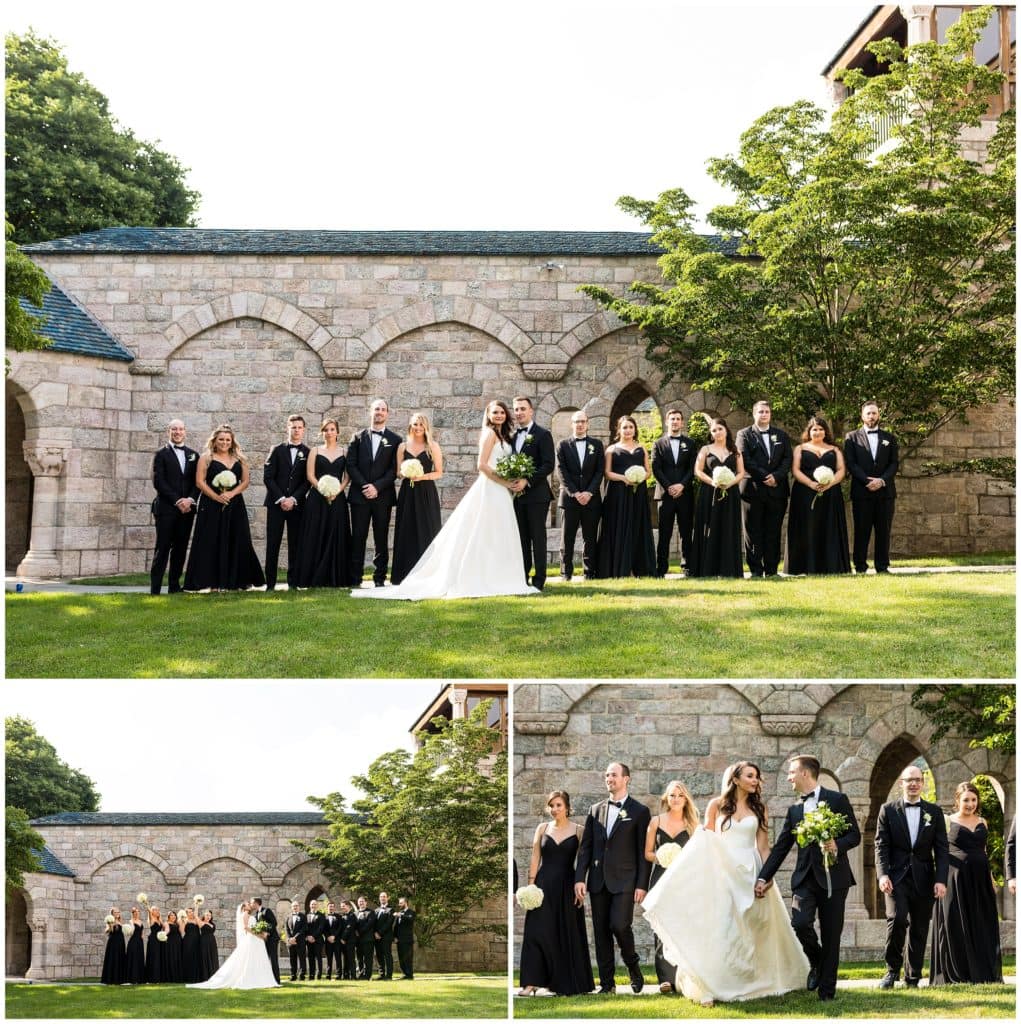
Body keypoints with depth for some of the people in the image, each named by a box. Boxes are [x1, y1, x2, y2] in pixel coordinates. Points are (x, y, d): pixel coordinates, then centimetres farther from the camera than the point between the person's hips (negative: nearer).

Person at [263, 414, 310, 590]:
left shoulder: (308, 453, 6)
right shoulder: (277, 451, 9)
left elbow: (307, 481, 1)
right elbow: (268, 477, 2)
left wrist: (293, 499, -10)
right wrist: (280, 498, -8)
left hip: (297, 504, 0)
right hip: (276, 503, 0)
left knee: (295, 544, 0)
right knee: (273, 544, -3)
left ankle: (293, 582, 4)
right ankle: (270, 583, -2)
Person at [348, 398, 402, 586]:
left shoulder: (395, 440, 7)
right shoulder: (358, 437, 10)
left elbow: (394, 469, 0)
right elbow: (351, 465, 4)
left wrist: (377, 486, -11)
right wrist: (364, 486, -9)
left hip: (383, 496, -1)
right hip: (359, 495, 1)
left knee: (381, 539, 2)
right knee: (358, 538, -1)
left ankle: (379, 578, 5)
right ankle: (355, 578, 0)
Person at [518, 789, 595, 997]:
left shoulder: (578, 830, 2)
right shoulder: (542, 828, 7)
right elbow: (535, 859, 7)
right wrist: (530, 885, -1)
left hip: (567, 887, -1)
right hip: (544, 885, 1)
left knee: (569, 934, 4)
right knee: (537, 931, -6)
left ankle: (568, 983, 15)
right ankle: (532, 982, -5)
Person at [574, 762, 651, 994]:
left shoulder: (639, 811, 1)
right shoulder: (595, 810, 13)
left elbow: (644, 851, -2)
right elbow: (585, 847, 11)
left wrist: (642, 884, -9)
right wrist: (579, 878, 1)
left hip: (624, 881, -4)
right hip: (598, 881, 4)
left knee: (619, 925, -17)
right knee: (601, 932, 4)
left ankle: (632, 964, 11)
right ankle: (607, 984, 11)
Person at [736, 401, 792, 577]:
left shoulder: (781, 435, 17)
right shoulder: (744, 435, 6)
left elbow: (787, 459, 7)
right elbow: (746, 460, -5)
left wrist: (776, 476, -10)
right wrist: (765, 476, -12)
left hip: (776, 489, 3)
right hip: (753, 489, -3)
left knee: (774, 531, 1)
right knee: (753, 532, -3)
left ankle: (771, 568, 4)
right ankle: (755, 569, -1)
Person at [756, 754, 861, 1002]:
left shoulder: (837, 800, 0)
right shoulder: (794, 809, 14)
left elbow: (855, 835, -1)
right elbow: (780, 847, 14)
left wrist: (837, 846, -21)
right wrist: (763, 877, 8)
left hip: (833, 877, -3)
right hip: (805, 877, 3)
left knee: (831, 935, -1)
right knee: (800, 923, -18)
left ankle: (827, 989, 10)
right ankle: (817, 962, 11)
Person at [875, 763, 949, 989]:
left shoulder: (934, 812, 9)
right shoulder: (888, 810, 5)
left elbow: (941, 849, 5)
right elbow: (881, 846, 0)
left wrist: (941, 880, -6)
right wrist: (882, 874, -14)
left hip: (924, 879, 2)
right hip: (896, 877, -2)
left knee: (919, 929, 4)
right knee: (897, 919, -20)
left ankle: (913, 978, 14)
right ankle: (892, 970, -3)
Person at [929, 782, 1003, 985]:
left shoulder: (982, 823, 12)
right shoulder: (947, 822, 0)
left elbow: (984, 852, 18)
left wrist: (990, 878, 14)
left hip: (980, 880, 4)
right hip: (956, 881, -4)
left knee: (982, 927, 5)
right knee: (956, 927, -2)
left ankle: (984, 974, 10)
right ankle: (956, 974, 3)